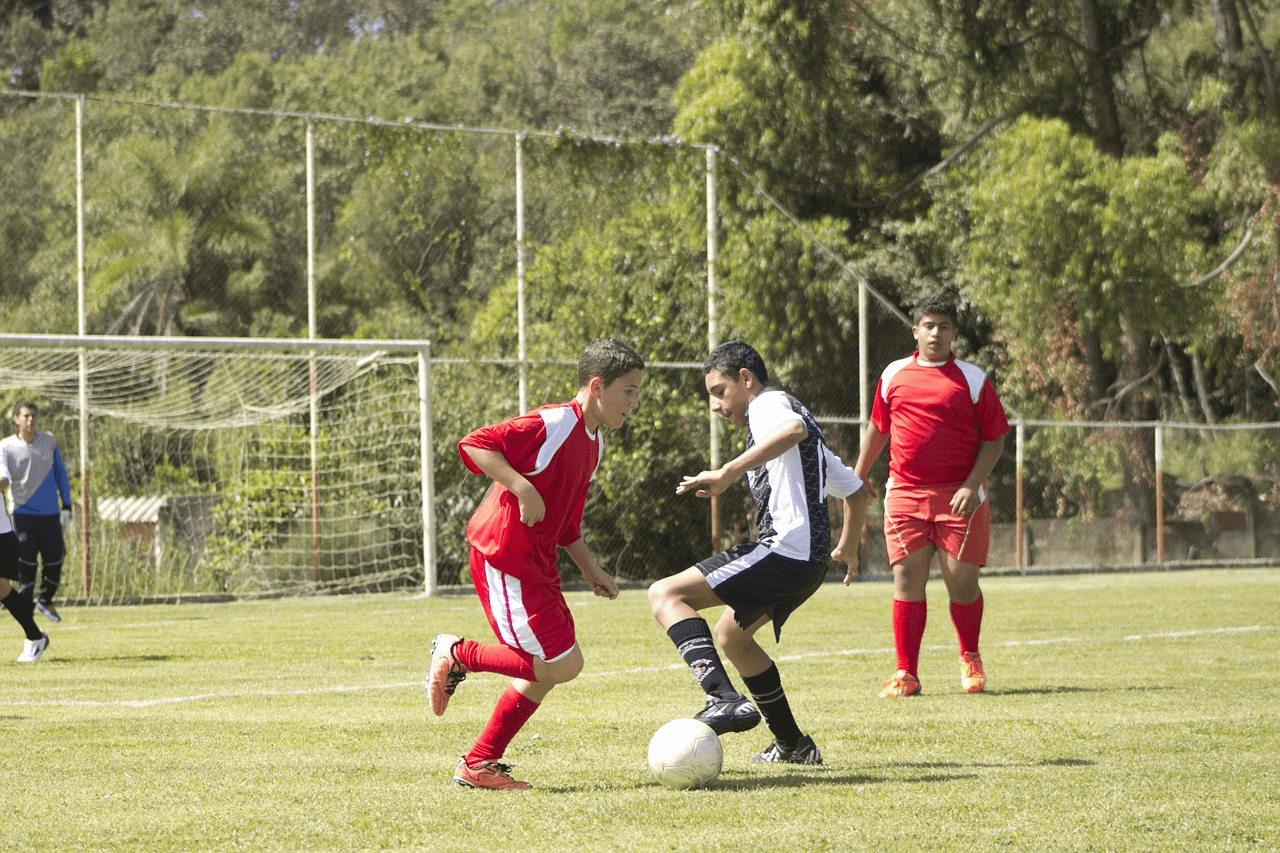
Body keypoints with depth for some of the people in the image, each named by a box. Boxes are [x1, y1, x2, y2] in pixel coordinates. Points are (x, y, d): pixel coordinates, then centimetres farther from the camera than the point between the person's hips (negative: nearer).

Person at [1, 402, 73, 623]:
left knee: (54, 562, 5)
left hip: (50, 514, 3)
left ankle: (45, 601, 28)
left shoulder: (49, 442, 6)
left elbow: (60, 473, 13)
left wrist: (66, 505, 10)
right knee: (26, 563, -10)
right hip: (23, 513, -3)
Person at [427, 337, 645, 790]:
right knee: (563, 664, -13)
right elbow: (474, 445, -23)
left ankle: (477, 765, 15)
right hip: (503, 560, -10)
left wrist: (591, 569, 17)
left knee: (549, 669, 9)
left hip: (536, 565, 10)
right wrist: (522, 488, -29)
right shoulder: (554, 424, -15)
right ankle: (457, 654, 1)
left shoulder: (593, 442, 16)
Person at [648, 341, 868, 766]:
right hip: (810, 564, 10)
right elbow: (854, 489, 36)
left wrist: (728, 473, -33)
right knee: (730, 634, 30)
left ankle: (724, 698, -37)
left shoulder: (768, 402, -2)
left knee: (666, 594, -17)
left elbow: (794, 428, -29)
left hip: (784, 551, -10)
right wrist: (847, 548, 51)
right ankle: (792, 744, 32)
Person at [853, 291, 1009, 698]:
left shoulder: (972, 379, 2)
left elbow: (994, 438, 2)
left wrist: (972, 484, -10)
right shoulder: (894, 375, 11)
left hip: (959, 497, -2)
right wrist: (858, 477, 23)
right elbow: (877, 428, 23)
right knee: (907, 580, -4)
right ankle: (906, 673, 0)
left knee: (962, 582, -3)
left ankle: (970, 658, 22)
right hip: (905, 493, 2)